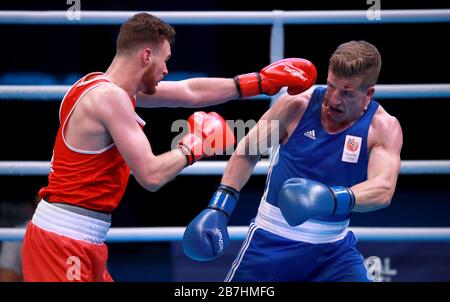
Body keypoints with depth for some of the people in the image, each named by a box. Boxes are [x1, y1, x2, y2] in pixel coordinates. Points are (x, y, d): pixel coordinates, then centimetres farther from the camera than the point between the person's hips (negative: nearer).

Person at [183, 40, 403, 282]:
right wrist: (219, 208, -4)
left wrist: (331, 199, -47)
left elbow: (383, 189, -28)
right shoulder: (297, 105, -10)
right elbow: (248, 151, 3)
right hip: (272, 242, 0)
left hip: (333, 251, 0)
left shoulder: (383, 128, -12)